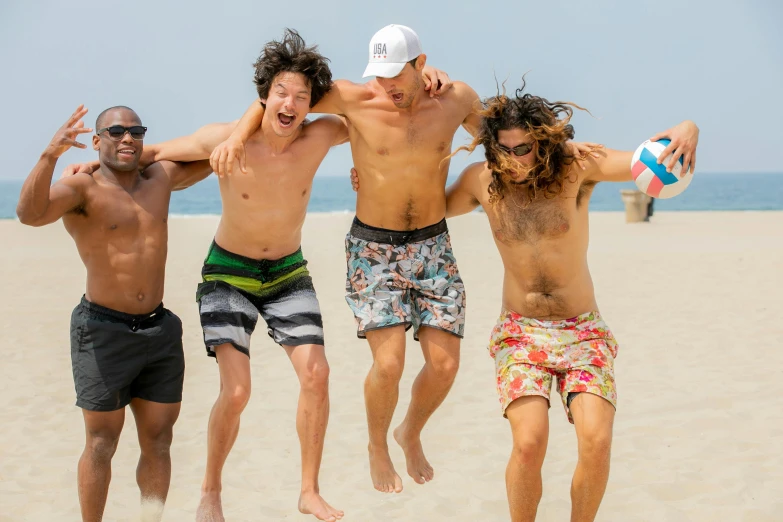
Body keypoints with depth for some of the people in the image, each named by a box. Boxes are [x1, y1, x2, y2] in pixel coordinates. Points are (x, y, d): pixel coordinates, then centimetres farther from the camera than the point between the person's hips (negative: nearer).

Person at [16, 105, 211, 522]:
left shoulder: (160, 178, 7)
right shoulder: (82, 189, -11)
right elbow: (30, 213, -30)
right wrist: (50, 155, -45)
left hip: (159, 330, 6)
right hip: (104, 331, -5)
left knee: (158, 440, 10)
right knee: (101, 443, 0)